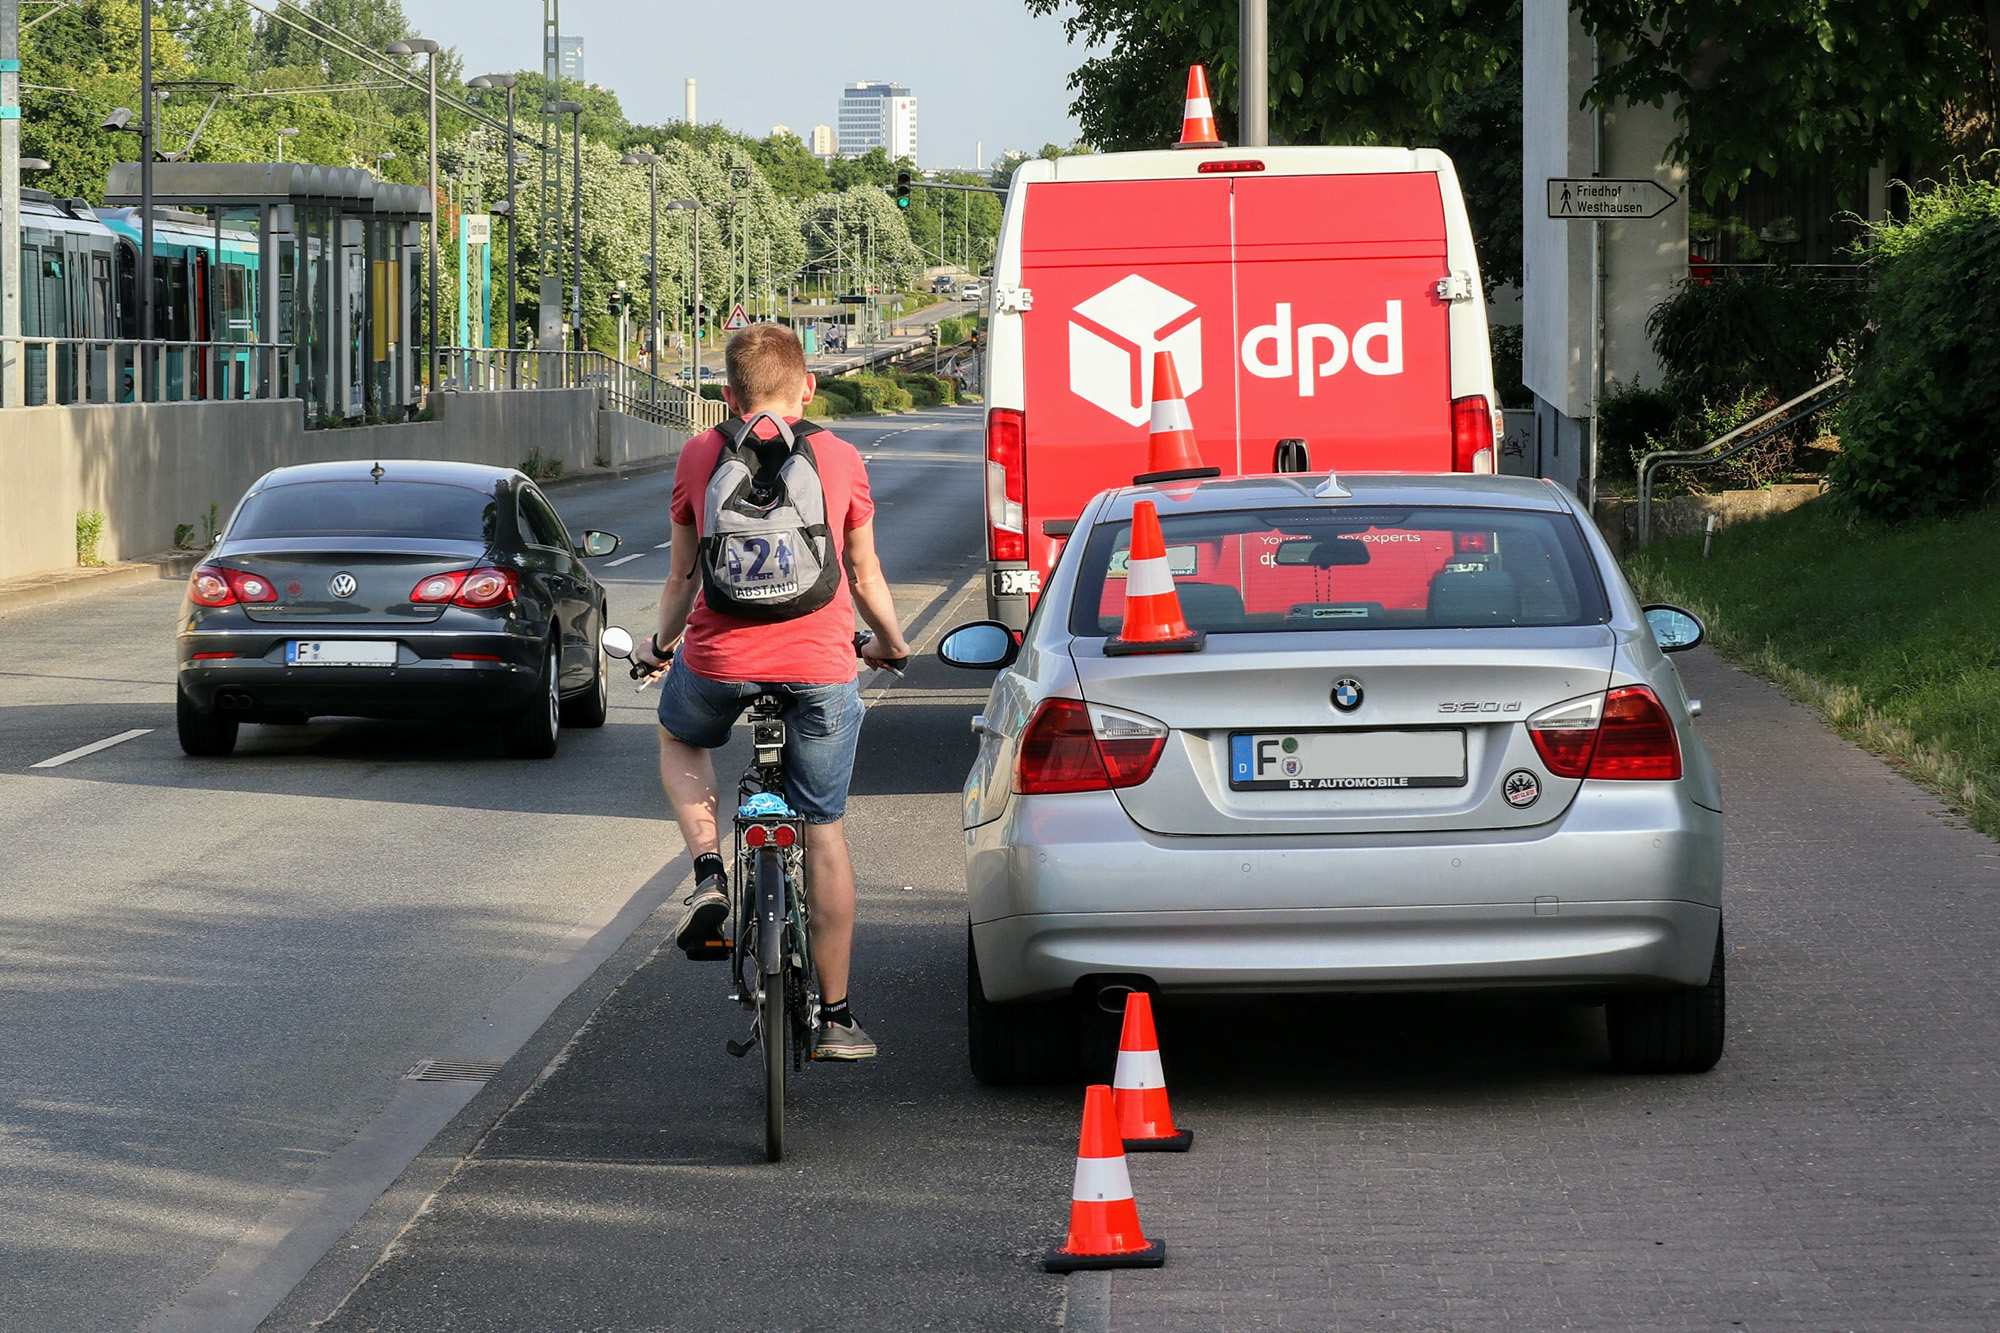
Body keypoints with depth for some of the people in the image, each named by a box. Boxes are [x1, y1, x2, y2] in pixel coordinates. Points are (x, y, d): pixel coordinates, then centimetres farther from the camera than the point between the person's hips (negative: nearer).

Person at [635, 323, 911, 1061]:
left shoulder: (701, 455, 7)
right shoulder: (840, 458, 7)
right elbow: (865, 576, 17)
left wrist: (660, 644, 35)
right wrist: (891, 643, 36)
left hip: (719, 659, 0)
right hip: (820, 666, 0)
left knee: (678, 737, 33)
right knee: (824, 832, 12)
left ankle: (709, 874, 9)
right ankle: (835, 1018, 14)